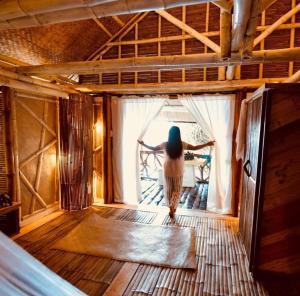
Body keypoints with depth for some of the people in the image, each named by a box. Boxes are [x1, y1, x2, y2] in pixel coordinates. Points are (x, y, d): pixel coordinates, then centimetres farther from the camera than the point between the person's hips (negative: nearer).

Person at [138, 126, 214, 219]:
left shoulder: (165, 144, -9)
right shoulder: (182, 144, -10)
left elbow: (153, 149, 2)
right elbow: (195, 148, -4)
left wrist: (143, 144, 16)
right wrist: (207, 144, 6)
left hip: (167, 172, 1)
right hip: (178, 172, 0)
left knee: (168, 190, 17)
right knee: (177, 190, 15)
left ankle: (171, 207, 28)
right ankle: (172, 207, 0)